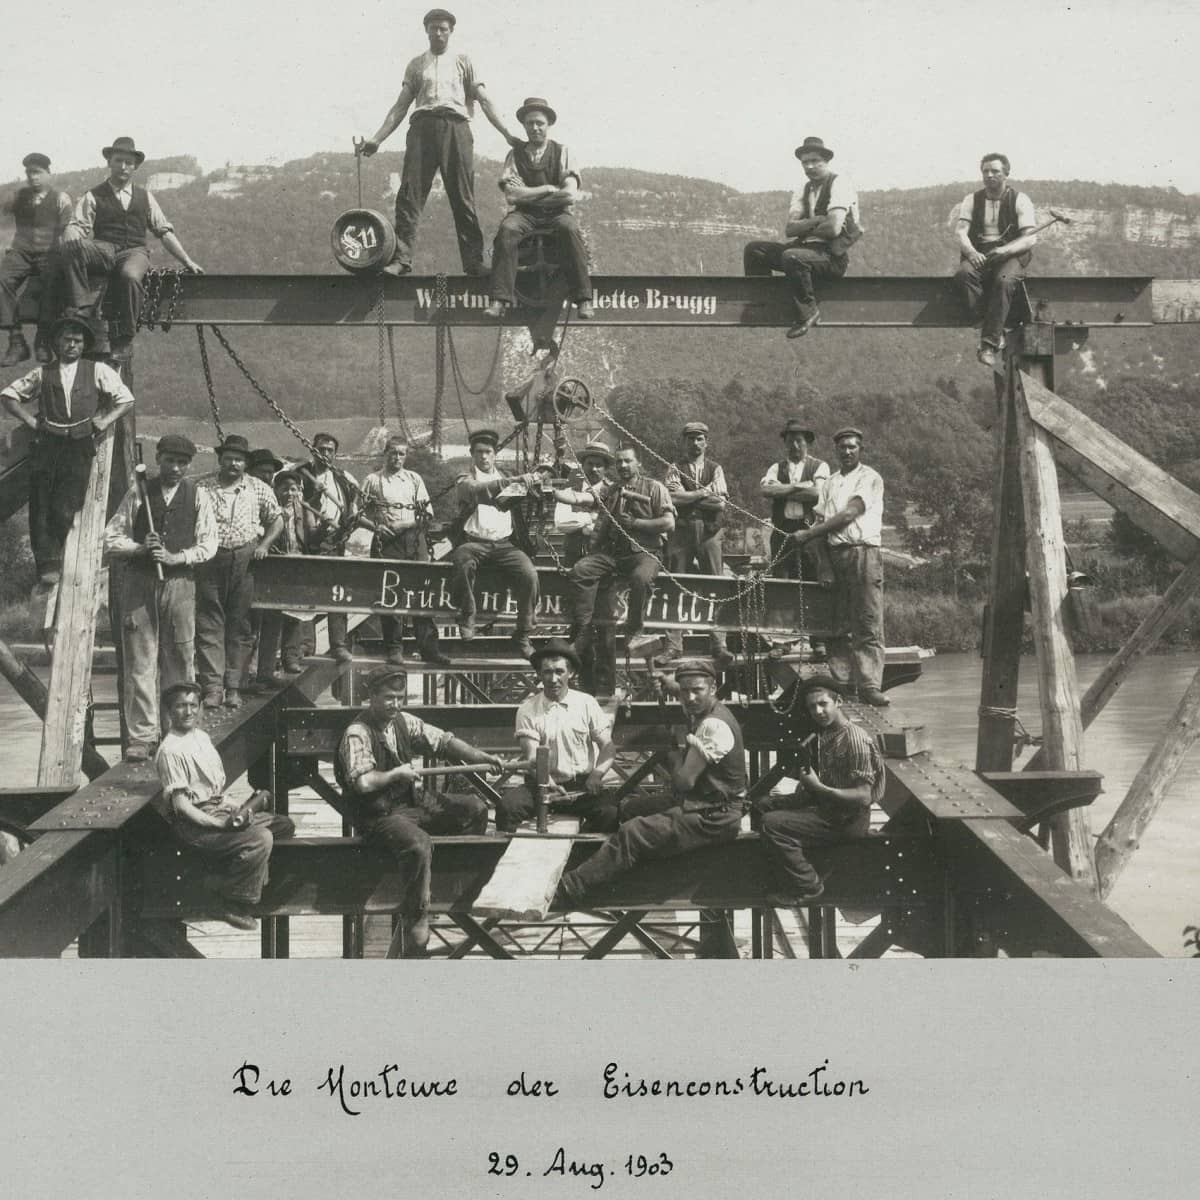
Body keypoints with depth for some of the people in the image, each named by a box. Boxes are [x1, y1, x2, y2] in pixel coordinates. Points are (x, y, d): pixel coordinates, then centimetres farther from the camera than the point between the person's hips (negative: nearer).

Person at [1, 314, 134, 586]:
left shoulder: (98, 372, 10)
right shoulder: (42, 374, 12)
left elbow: (126, 400, 12)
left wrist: (104, 421, 0)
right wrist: (30, 420, 3)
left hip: (79, 448, -1)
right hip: (45, 446, 2)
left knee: (64, 511, -7)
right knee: (40, 509, -5)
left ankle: (51, 559, 13)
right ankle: (47, 564, 2)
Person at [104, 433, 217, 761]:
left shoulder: (198, 496, 7)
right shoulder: (137, 494, 6)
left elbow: (208, 545, 3)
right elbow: (111, 540, 5)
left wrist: (174, 557, -11)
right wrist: (142, 548, -12)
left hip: (180, 582, 1)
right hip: (138, 582, 0)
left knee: (181, 660, 2)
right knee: (139, 663, -3)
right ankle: (140, 737, -1)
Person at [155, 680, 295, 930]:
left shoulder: (202, 736, 13)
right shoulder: (170, 751, -16)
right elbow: (180, 804, -19)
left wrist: (235, 807, 5)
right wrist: (219, 824, -23)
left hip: (219, 810, 10)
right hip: (194, 823, -10)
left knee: (283, 824, 8)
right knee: (261, 838, -26)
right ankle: (232, 906, -14)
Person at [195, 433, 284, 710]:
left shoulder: (259, 489, 8)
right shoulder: (202, 487, 4)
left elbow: (276, 521, 15)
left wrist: (264, 545, 0)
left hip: (245, 560, 1)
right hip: (210, 560, -1)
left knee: (240, 625, 3)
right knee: (209, 624, -5)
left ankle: (233, 686, 8)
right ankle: (213, 686, -5)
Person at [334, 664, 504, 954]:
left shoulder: (403, 721, 6)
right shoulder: (357, 734, -17)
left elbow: (443, 741, 6)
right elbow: (362, 783, -28)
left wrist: (479, 757, -6)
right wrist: (397, 773, -18)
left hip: (412, 801, 8)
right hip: (379, 815, -8)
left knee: (475, 808, 1)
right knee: (419, 844, -35)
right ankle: (416, 921, -19)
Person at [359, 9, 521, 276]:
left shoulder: (463, 62, 18)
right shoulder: (416, 65, 20)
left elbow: (484, 100, 11)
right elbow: (400, 106, 17)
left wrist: (507, 134, -1)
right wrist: (377, 139, 7)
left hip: (456, 127, -1)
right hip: (423, 126, 1)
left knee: (463, 198, -5)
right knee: (409, 194, -10)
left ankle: (473, 261, -4)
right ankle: (400, 259, -14)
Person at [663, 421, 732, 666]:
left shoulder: (715, 469, 12)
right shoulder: (675, 469, 10)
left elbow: (721, 502, -2)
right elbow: (674, 497, -7)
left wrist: (689, 496, -9)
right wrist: (704, 493, -8)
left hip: (710, 530, 1)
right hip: (682, 530, 0)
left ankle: (719, 644, -4)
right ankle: (673, 645, -1)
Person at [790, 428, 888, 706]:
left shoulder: (870, 479, 2)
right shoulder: (830, 482, 20)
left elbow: (848, 515, -8)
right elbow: (822, 519, 15)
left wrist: (809, 534, -8)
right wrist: (808, 533, -6)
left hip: (863, 552, -5)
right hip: (834, 554, 5)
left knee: (868, 624, -9)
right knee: (837, 625, 2)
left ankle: (869, 685, -12)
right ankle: (841, 682, 5)